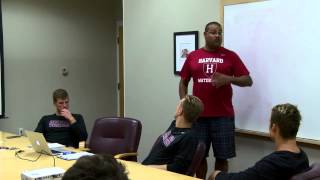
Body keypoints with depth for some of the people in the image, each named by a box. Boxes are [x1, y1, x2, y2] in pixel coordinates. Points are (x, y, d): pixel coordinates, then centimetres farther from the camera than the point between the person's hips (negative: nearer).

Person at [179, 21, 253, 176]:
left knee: (222, 157, 3)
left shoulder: (230, 56, 3)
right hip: (198, 115, 1)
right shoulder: (193, 56, 8)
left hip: (223, 116, -1)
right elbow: (183, 82, 13)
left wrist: (228, 79, -16)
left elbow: (248, 81, 1)